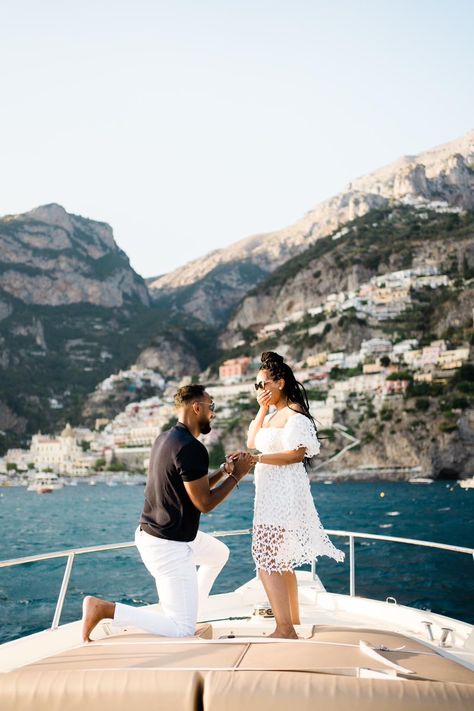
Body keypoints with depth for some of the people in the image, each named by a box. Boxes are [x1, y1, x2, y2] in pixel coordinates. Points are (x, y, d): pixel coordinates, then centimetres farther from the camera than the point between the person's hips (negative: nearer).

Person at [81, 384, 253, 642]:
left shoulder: (166, 439, 7)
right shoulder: (191, 448, -23)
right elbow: (204, 503, -18)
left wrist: (224, 469, 11)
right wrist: (236, 476, -7)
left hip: (152, 533, 10)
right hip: (169, 546, -10)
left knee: (219, 553, 30)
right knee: (182, 630, -4)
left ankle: (188, 608, 32)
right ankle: (103, 608, -6)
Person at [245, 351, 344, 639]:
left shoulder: (294, 413, -11)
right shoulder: (272, 415, 17)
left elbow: (297, 453, -19)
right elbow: (252, 441, 12)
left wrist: (256, 459, -21)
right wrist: (262, 409, 5)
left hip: (285, 493, -10)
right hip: (271, 493, 10)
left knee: (266, 559, -11)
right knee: (281, 560, 16)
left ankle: (285, 629, -6)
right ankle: (293, 620, 28)